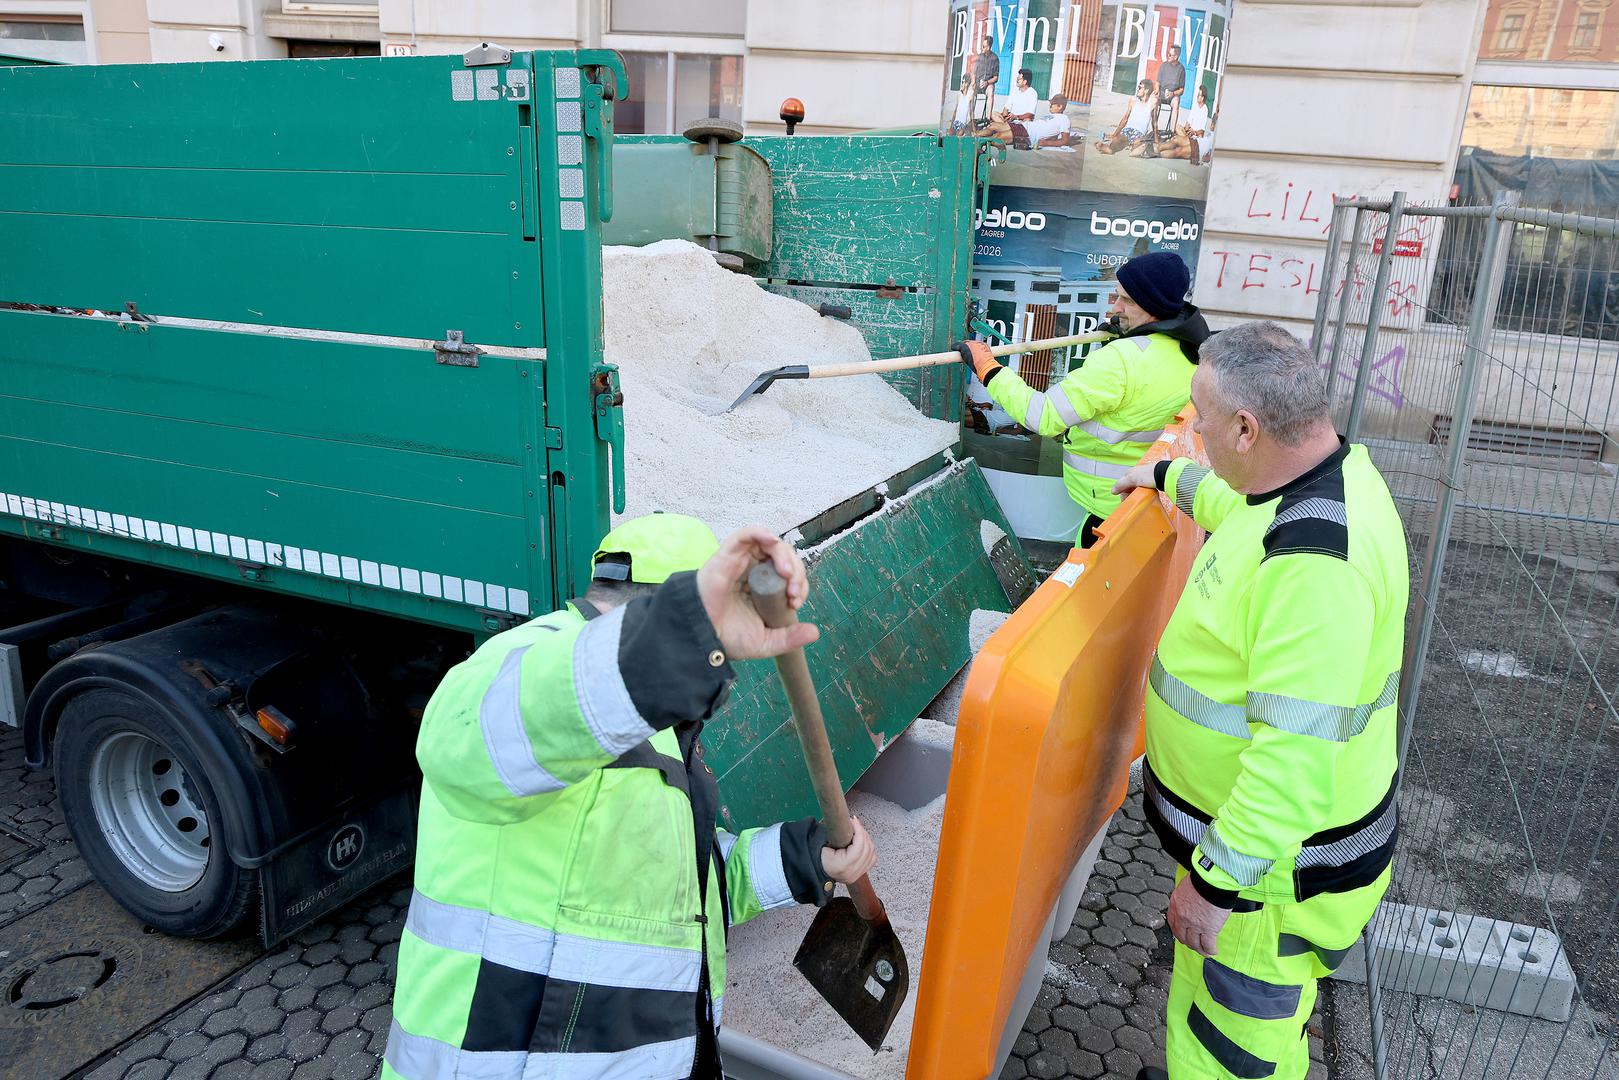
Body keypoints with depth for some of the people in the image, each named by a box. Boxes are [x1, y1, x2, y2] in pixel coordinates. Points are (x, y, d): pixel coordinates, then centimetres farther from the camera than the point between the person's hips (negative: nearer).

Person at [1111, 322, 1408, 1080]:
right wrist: (1167, 476, 40)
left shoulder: (1317, 561, -35)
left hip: (1278, 863, -9)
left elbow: (1297, 752, -35)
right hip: (1243, 819, 9)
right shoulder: (1324, 473, -1)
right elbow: (1233, 502, 25)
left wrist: (1216, 879, -27)